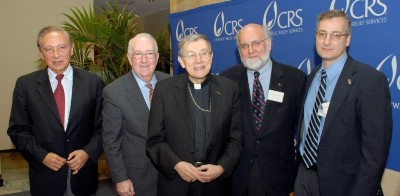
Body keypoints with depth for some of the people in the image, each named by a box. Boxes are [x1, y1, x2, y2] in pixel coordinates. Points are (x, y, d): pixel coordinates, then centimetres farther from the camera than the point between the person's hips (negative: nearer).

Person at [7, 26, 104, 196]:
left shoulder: (93, 82, -4)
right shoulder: (25, 84, -3)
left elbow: (103, 126, -1)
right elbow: (17, 129, 1)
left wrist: (88, 152, -14)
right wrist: (41, 156, -11)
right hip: (45, 176, 0)